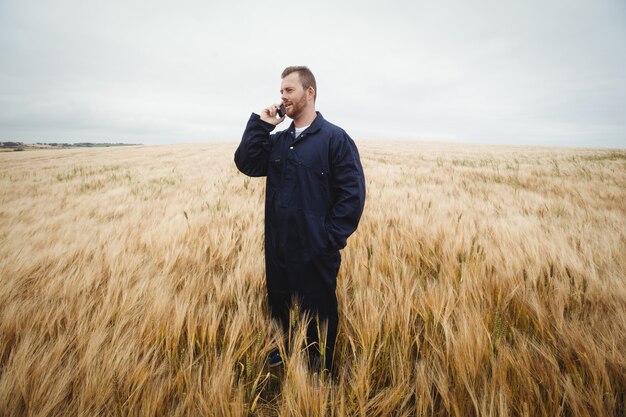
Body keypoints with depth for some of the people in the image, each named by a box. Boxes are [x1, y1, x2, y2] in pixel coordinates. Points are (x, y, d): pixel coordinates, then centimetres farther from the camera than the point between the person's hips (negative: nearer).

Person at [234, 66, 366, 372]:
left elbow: (353, 194, -14)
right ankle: (279, 358, 49)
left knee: (318, 315, 13)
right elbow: (246, 164, -3)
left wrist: (331, 239, -16)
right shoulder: (278, 141, 10)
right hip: (277, 249, 6)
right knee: (278, 310, 23)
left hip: (315, 252, -6)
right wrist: (259, 125, -7)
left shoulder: (335, 138, -10)